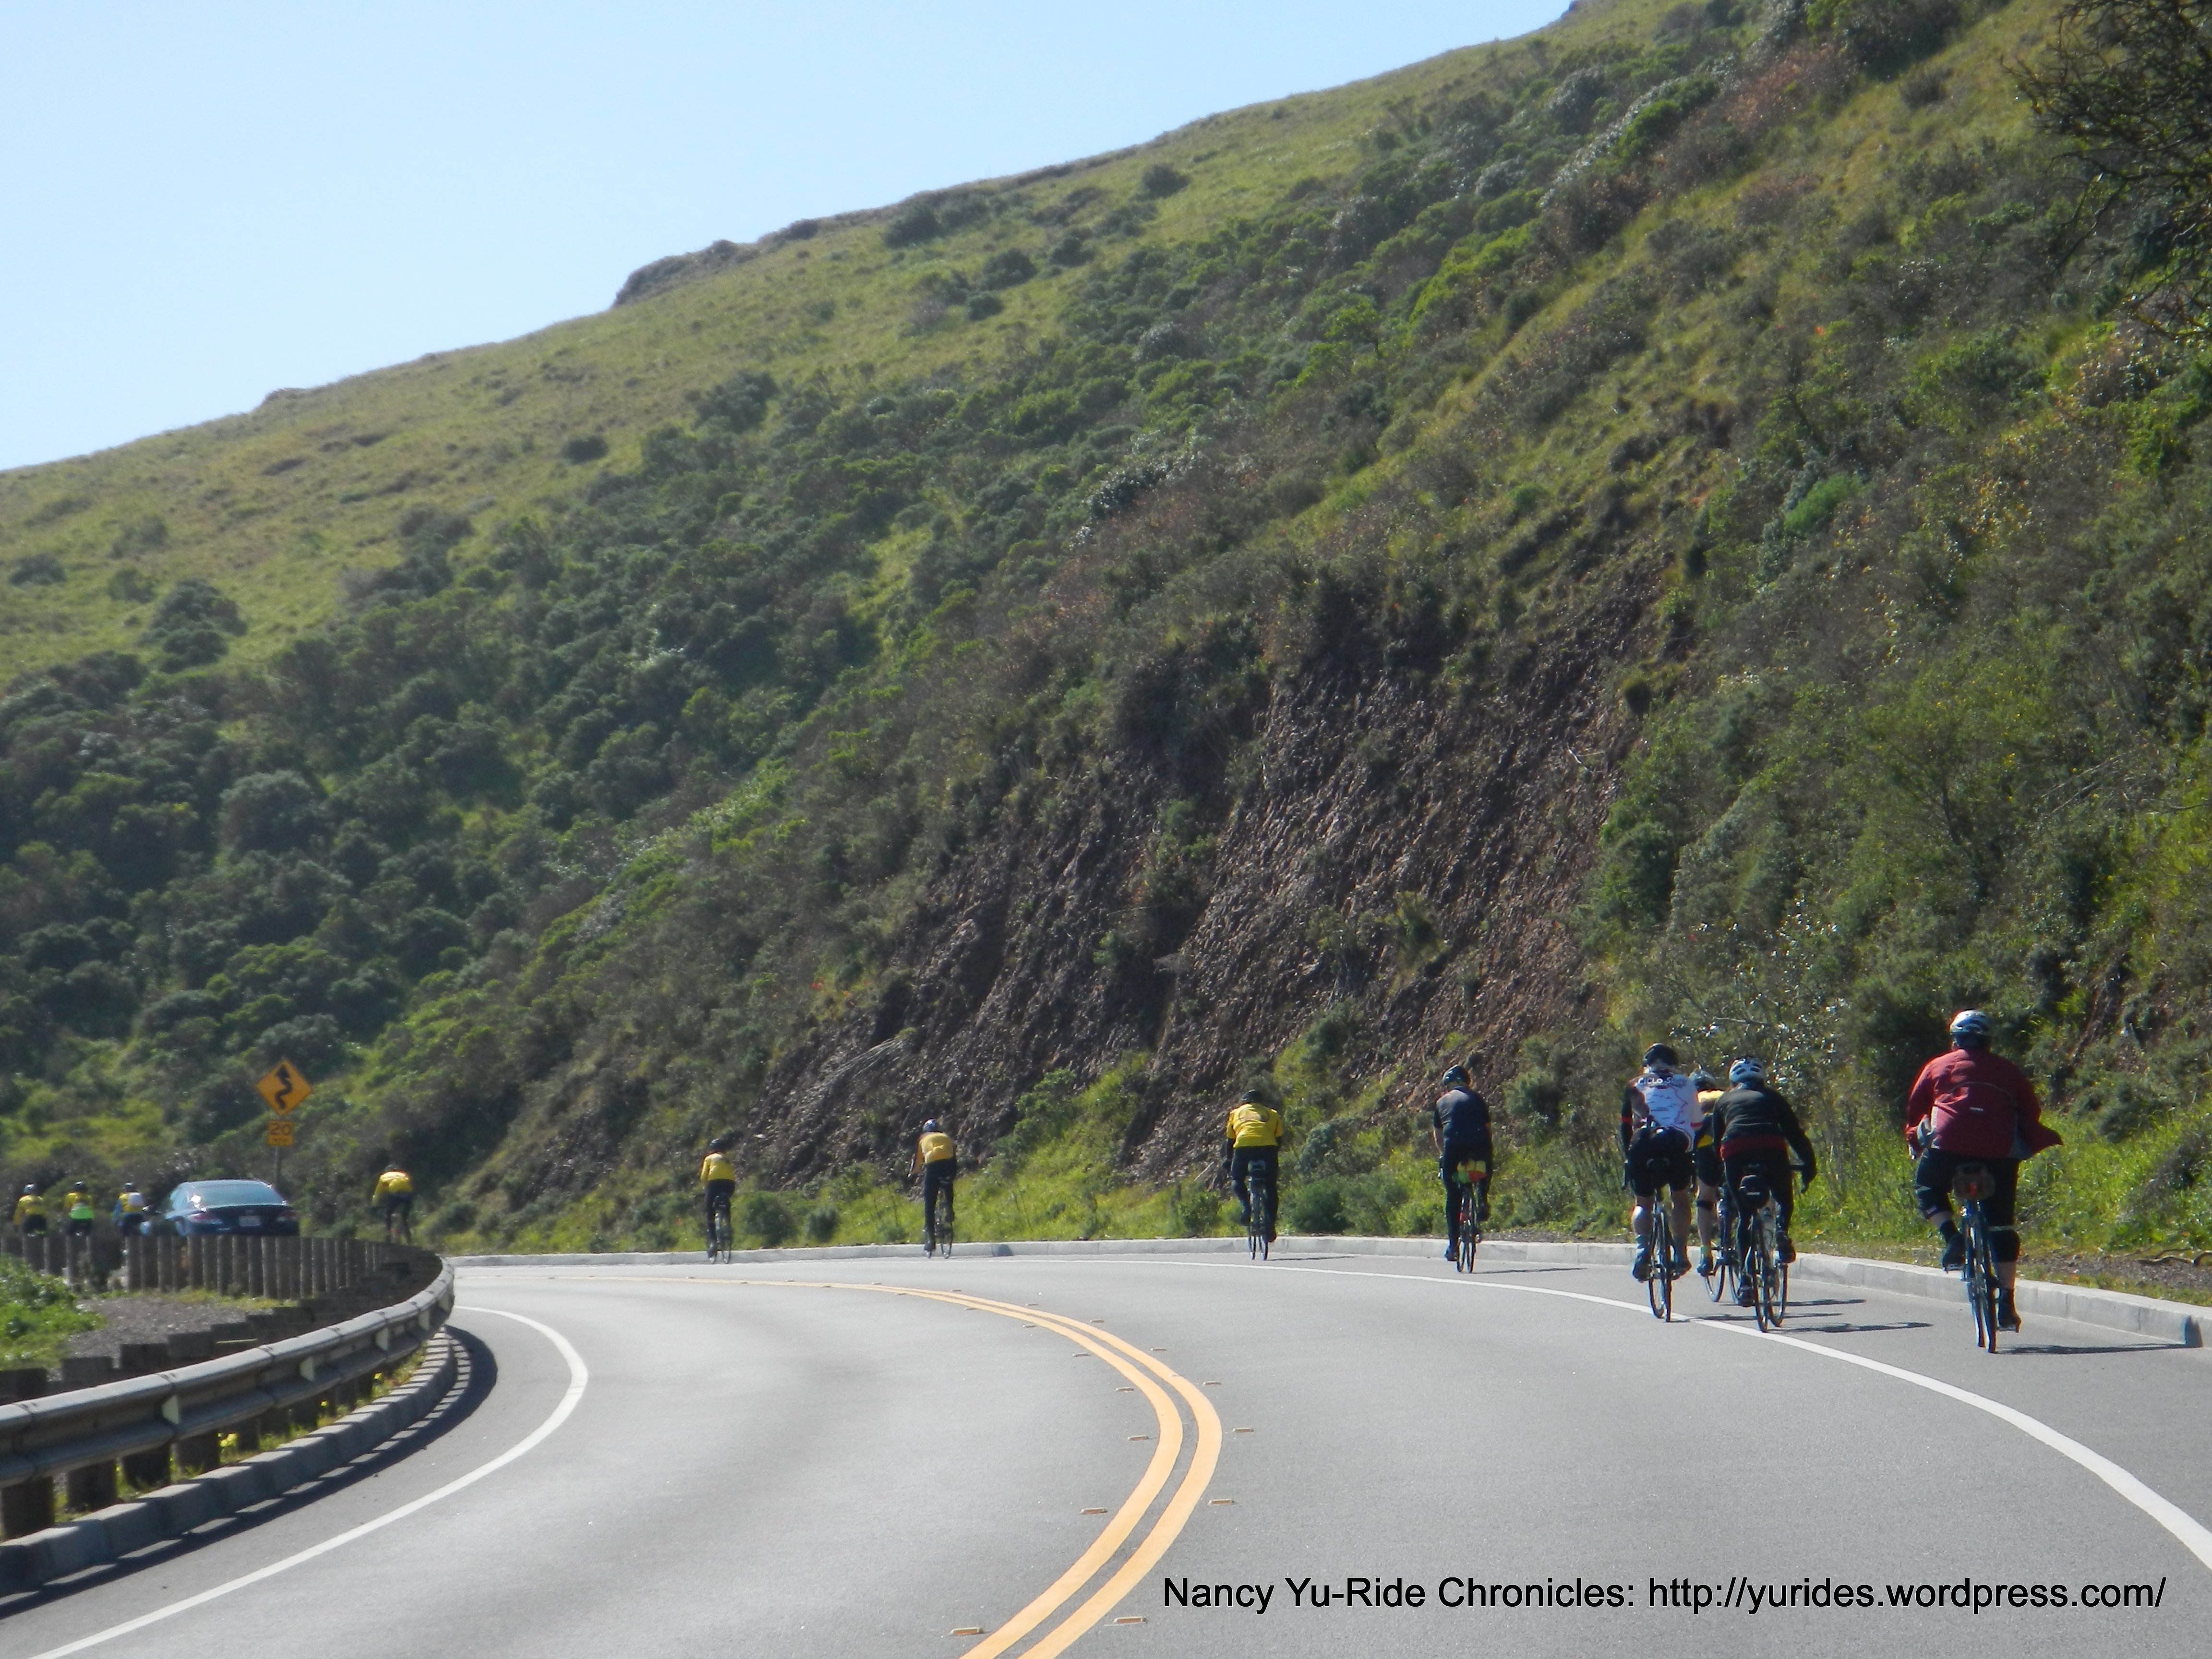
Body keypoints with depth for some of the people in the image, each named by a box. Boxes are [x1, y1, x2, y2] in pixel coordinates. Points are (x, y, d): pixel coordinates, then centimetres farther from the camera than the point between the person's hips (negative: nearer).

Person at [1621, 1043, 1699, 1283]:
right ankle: (1681, 1256, 15)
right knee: (1680, 1197, 23)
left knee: (1643, 1203, 14)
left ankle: (1642, 1247, -13)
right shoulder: (1686, 1086, 25)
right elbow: (1696, 1127, 25)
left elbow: (1626, 1126, 17)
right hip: (1678, 1143, 0)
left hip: (1644, 1143, 0)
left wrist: (1627, 1157, 22)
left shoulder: (1636, 1086, 24)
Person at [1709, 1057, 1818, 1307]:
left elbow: (1717, 1139, 27)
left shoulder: (1724, 1101, 30)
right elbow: (1795, 1132, 21)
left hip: (1735, 1150, 0)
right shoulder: (1771, 1096, 28)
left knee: (1744, 1216, 10)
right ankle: (1782, 1230, -11)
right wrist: (1809, 1164, 24)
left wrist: (1719, 1175, 32)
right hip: (1772, 1147, 0)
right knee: (1783, 1199, 22)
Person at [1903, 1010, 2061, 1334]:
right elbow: (2031, 1114, 19)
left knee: (1927, 1186, 26)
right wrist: (2031, 1146, 32)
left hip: (1950, 1145, -2)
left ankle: (1952, 1237, 1)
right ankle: (2006, 1301, 7)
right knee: (2002, 1225, 11)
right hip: (2000, 1151, 2)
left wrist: (1916, 1143, 30)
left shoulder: (1938, 1066, 17)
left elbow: (1914, 1110, 17)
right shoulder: (2008, 1071, 21)